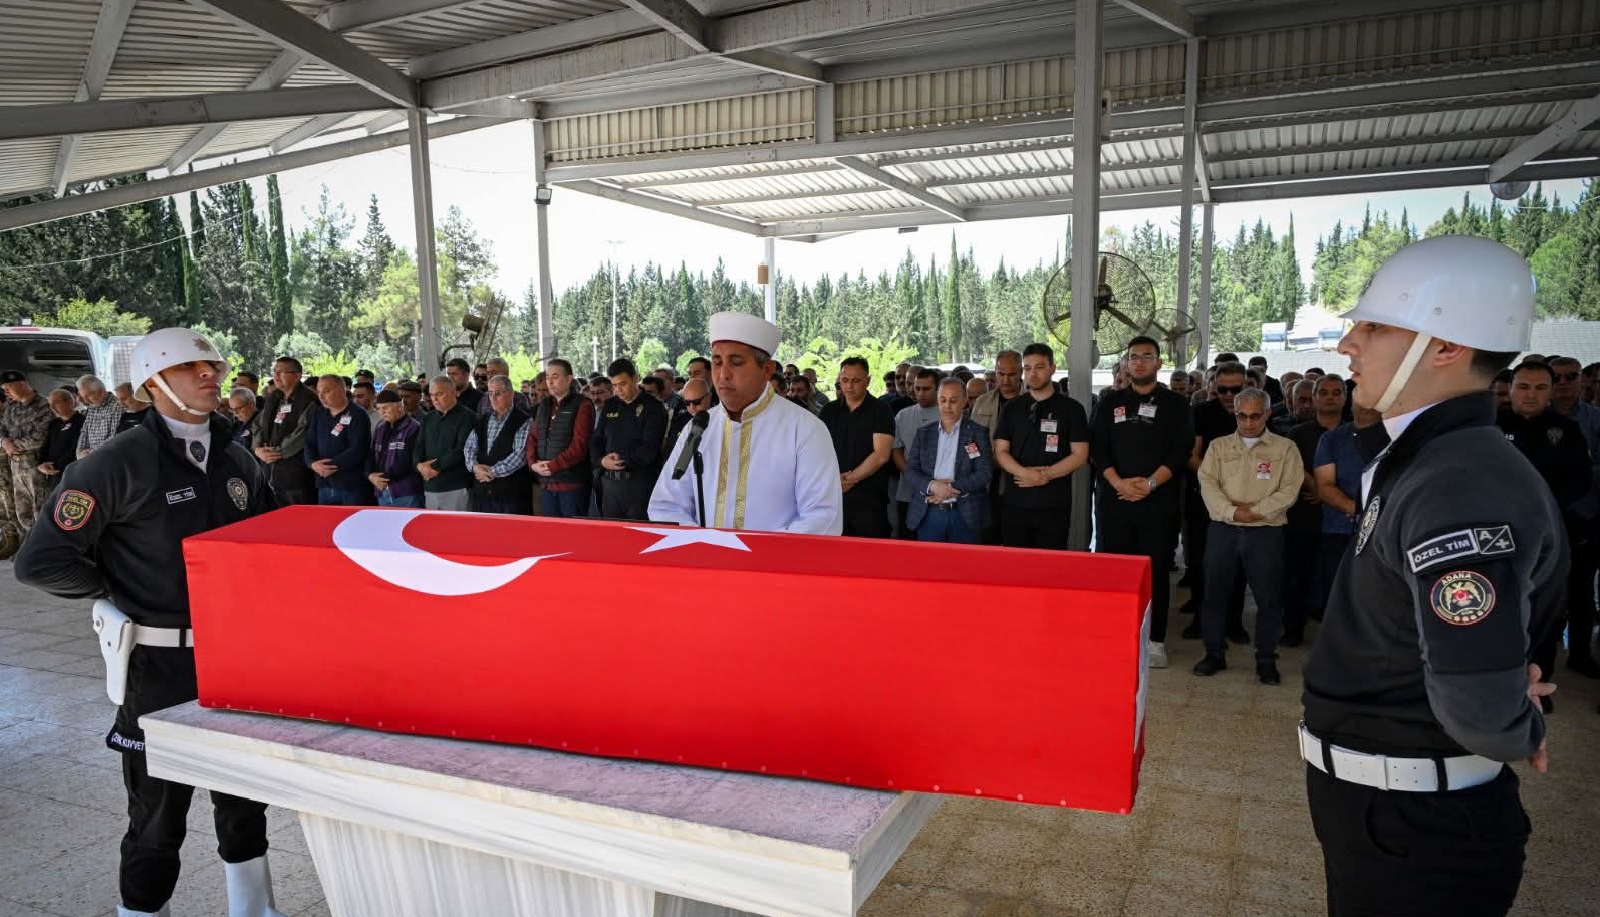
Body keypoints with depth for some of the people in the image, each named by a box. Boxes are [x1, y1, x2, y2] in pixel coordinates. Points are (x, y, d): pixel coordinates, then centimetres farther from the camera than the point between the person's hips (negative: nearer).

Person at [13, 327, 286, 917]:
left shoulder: (238, 460, 6)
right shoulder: (119, 464, -13)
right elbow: (40, 562, -14)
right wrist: (119, 594, -5)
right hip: (160, 664, -6)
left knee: (244, 795, 18)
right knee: (159, 811, 8)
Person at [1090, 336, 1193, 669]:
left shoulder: (1175, 404, 7)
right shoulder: (1110, 402, 11)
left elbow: (1181, 451, -3)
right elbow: (1097, 448, 2)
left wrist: (1150, 483, -15)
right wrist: (1119, 483, -12)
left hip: (1158, 502, -1)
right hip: (1113, 499, 1)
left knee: (1155, 571, 3)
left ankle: (1155, 641, 10)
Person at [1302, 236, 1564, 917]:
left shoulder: (1464, 488, -27)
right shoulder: (1422, 461, 6)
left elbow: (1482, 707, -33)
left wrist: (1525, 734, -13)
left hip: (1413, 830, -9)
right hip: (1384, 803, 9)